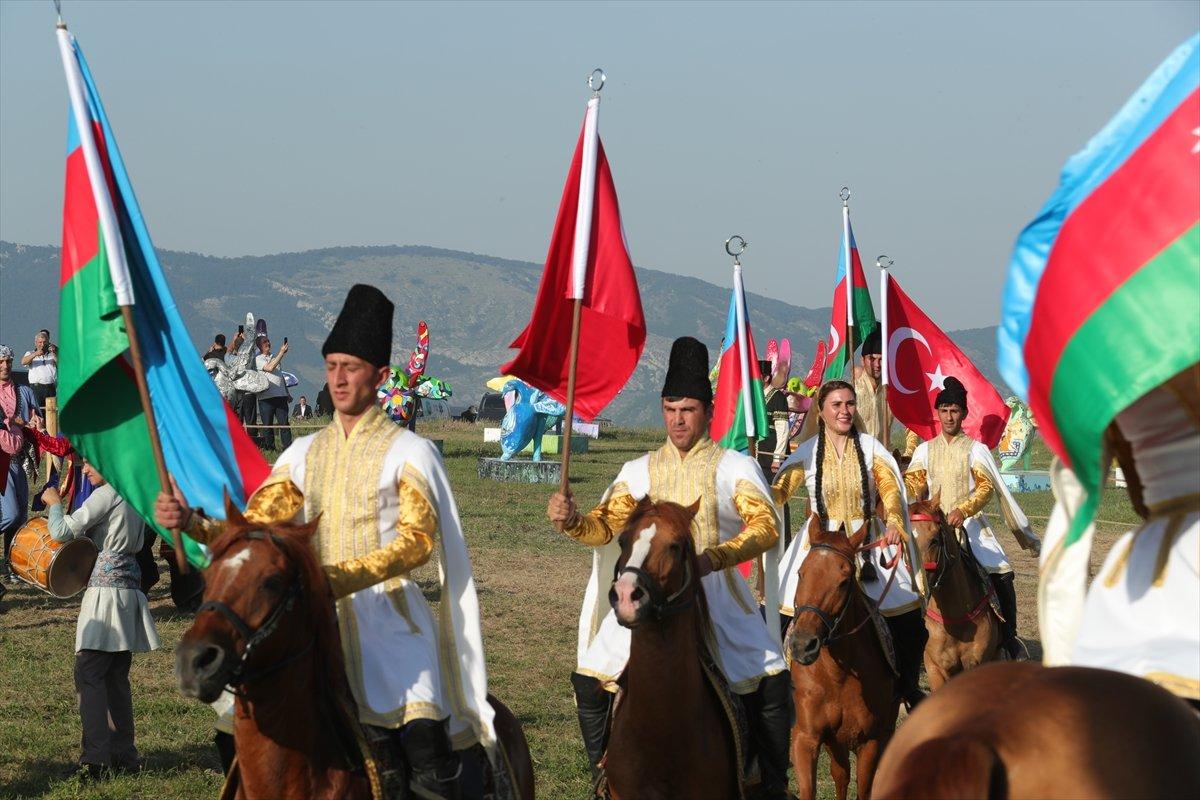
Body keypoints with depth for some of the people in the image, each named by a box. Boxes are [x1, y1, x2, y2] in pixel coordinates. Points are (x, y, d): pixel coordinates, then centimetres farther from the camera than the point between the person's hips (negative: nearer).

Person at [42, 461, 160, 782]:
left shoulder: (106, 494, -11)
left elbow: (63, 531, -15)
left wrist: (54, 503, 2)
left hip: (107, 589, -9)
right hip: (130, 587, 9)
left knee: (89, 674, -10)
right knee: (116, 677, 13)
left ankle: (96, 759, -17)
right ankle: (124, 755, 15)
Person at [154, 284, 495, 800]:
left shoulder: (408, 452, -1)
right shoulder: (307, 453, 14)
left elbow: (419, 539, -13)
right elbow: (251, 526, 8)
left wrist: (341, 577, -25)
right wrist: (192, 521, -11)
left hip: (389, 618, -5)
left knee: (424, 737, -24)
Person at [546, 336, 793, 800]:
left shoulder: (735, 467, -2)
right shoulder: (640, 470, 8)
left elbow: (766, 527, -15)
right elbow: (606, 527, 2)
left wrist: (712, 558, -32)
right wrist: (572, 522, -22)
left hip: (716, 592, -2)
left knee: (773, 683, -12)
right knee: (589, 681, -7)